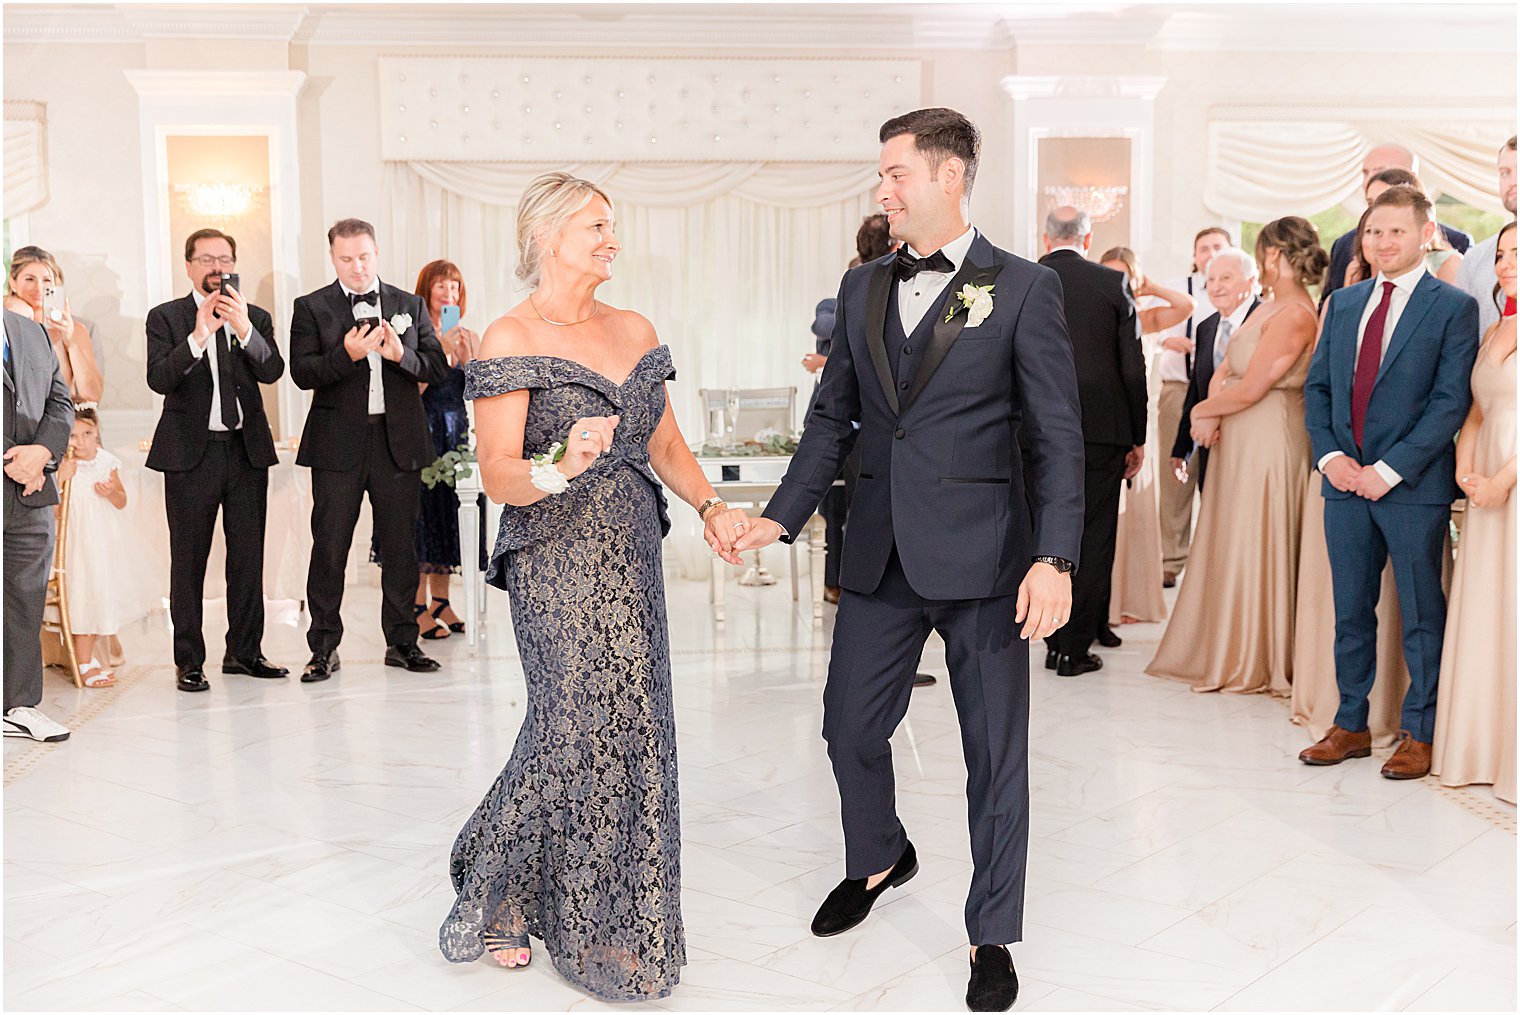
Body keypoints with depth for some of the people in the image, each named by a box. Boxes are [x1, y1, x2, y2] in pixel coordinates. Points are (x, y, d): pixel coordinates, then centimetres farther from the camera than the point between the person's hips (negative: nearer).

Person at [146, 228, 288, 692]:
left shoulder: (256, 318, 10)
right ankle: (189, 661, 9)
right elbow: (158, 379, -13)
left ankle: (244, 651, 18)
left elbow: (272, 371, -7)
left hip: (247, 449, 3)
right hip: (191, 451, -3)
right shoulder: (166, 317, 2)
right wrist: (199, 335, -23)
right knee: (188, 561, 1)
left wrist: (244, 328, -22)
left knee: (248, 556, 8)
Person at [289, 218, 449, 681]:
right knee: (329, 548, 0)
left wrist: (401, 354, -13)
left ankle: (401, 642, 19)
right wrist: (347, 355, -22)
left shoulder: (410, 305, 12)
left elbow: (437, 366, 6)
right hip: (338, 443, -2)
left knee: (401, 547, 7)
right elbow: (302, 373, -6)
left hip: (399, 442, 2)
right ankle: (324, 647, 10)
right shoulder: (311, 307, 4)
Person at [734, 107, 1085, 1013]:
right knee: (851, 727, 14)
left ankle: (992, 934, 24)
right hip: (882, 555, 5)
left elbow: (1058, 436, -7)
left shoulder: (1023, 288, -5)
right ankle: (879, 859, 44)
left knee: (995, 750, 6)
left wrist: (1055, 558, -16)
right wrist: (782, 517, 4)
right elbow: (835, 417, 13)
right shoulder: (862, 288, 10)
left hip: (981, 556, -5)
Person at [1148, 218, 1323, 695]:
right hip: (1236, 441, 9)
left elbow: (1250, 390, -20)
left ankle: (1254, 661, 14)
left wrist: (1201, 411, -5)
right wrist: (1211, 415, -6)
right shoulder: (1268, 308, 12)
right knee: (1230, 544, 14)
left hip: (1268, 442, -9)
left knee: (1253, 546, 1)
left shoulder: (1295, 316, -18)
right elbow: (1224, 369, 11)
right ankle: (1224, 650, 25)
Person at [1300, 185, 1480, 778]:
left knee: (1421, 614, 5)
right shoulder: (1343, 303, 13)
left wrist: (1389, 470, -16)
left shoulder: (1453, 307, -4)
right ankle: (1351, 725, 22)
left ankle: (1420, 733, 17)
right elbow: (1316, 386, 11)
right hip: (1345, 482, 5)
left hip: (1413, 486, -5)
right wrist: (1331, 455, -4)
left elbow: (1450, 401, -11)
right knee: (1350, 611, 12)